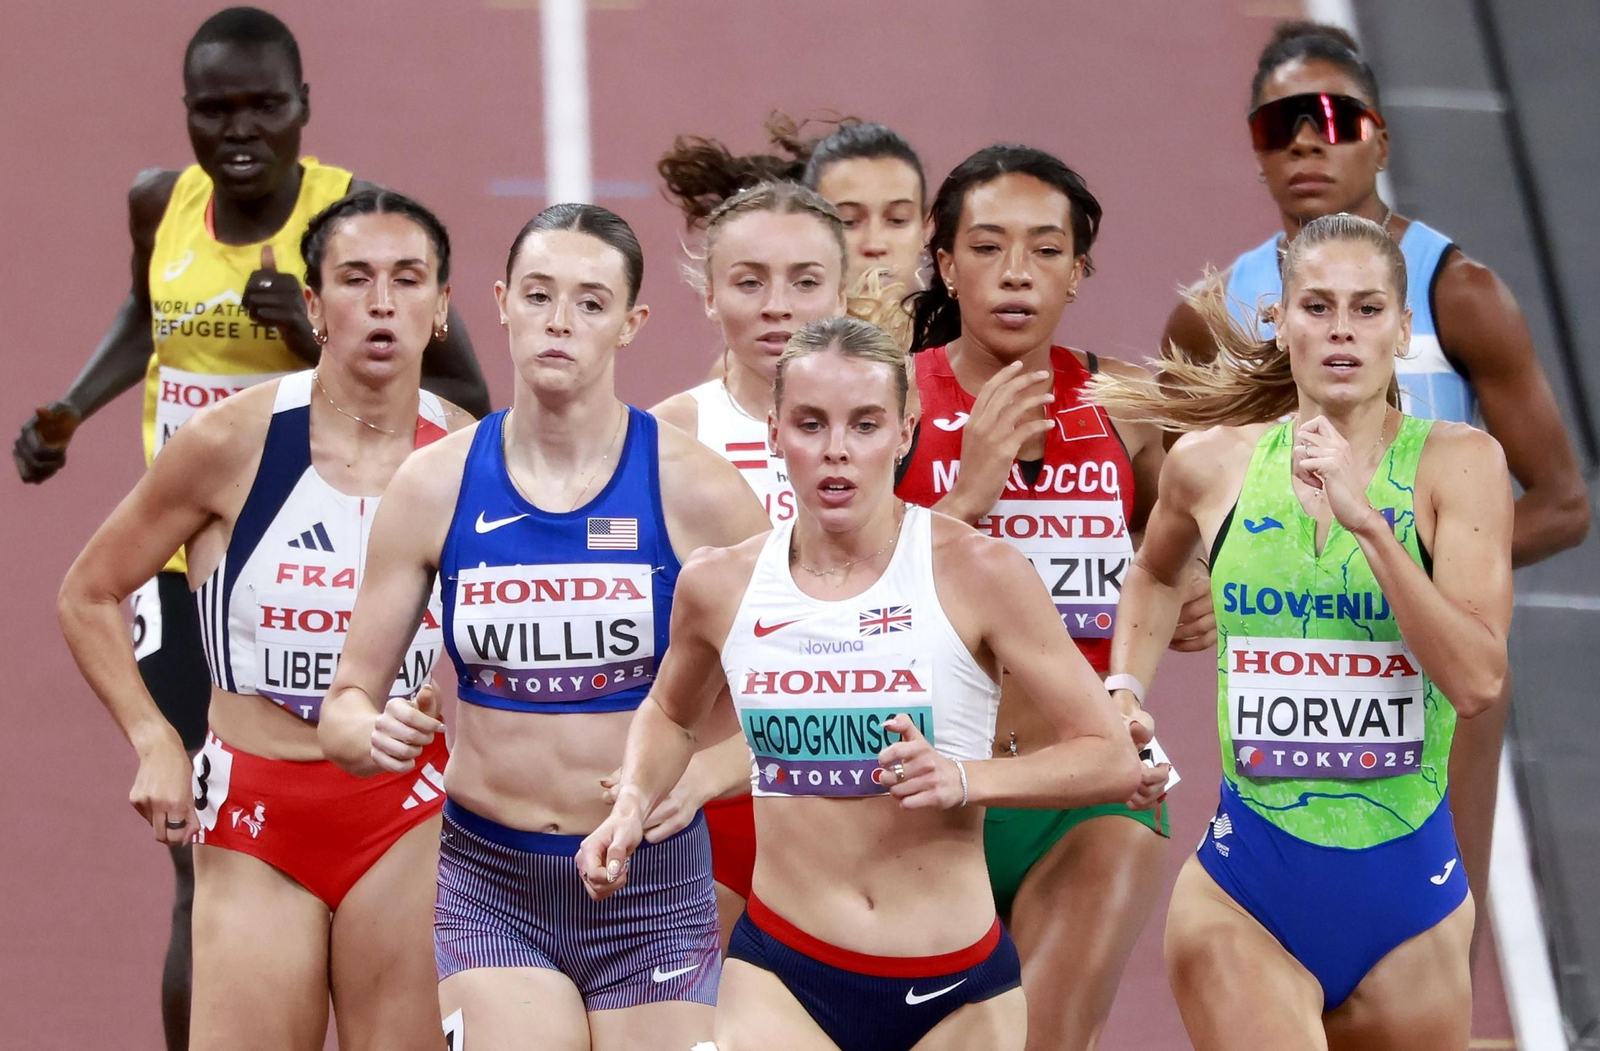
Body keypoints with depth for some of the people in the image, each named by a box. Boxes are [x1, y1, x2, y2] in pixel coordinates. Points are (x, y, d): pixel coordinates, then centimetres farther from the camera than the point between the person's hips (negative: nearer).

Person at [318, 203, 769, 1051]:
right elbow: (346, 701, 5)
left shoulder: (694, 489, -7)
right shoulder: (434, 487, -1)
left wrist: (700, 776, -18)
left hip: (652, 889, -1)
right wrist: (372, 736, -18)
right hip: (492, 885, 1)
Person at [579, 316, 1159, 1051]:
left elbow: (1113, 759, -7)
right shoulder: (720, 585, 1)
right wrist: (631, 807, 5)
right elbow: (672, 716, 24)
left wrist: (964, 778, -21)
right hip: (783, 974, 1)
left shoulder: (975, 572, -9)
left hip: (955, 989, -1)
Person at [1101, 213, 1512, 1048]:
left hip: (1407, 895, 0)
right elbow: (1155, 575, 26)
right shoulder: (1212, 464, 2)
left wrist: (1368, 522, -22)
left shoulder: (1455, 462, -5)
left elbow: (1478, 682, -17)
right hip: (1246, 895, 0)